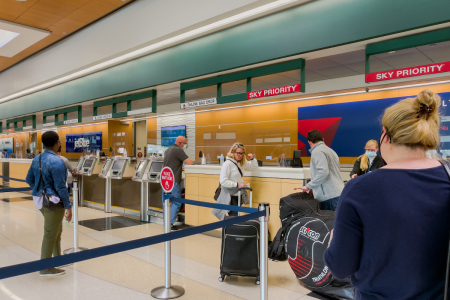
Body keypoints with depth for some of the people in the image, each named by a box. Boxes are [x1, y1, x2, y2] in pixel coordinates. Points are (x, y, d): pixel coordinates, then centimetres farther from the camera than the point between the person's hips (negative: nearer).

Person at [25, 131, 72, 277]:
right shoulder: (56, 162, -22)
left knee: (57, 230, 24)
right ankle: (45, 268, 18)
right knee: (50, 235, 5)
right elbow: (61, 187, -21)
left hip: (40, 200, 9)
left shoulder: (37, 159, 4)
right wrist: (68, 207, -13)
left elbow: (29, 179, 12)